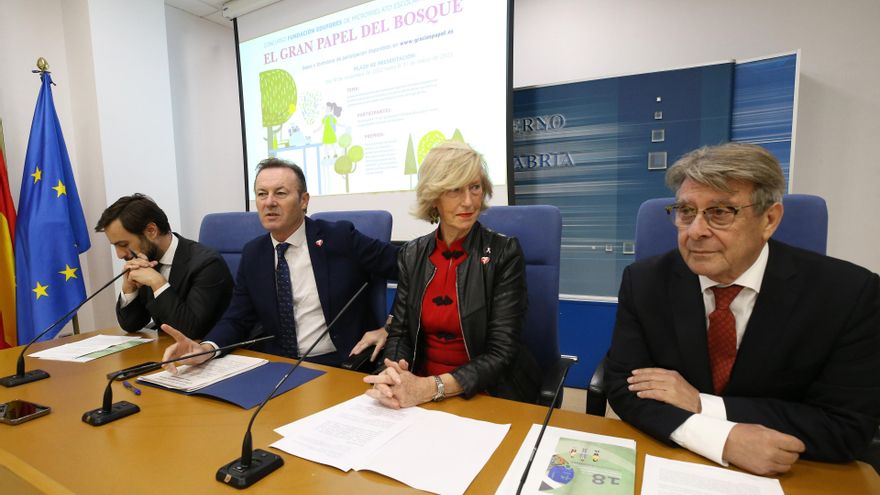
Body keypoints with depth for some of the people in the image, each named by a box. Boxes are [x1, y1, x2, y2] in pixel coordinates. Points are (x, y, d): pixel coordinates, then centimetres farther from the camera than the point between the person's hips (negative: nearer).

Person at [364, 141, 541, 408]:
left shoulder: (504, 252, -11)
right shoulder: (412, 254, 1)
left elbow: (502, 351, -14)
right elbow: (399, 332, 2)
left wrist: (431, 387, -26)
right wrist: (393, 375, -19)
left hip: (491, 396, -2)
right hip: (419, 391, 3)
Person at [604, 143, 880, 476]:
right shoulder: (644, 282, -10)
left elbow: (849, 426, -11)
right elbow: (624, 386, -10)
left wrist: (701, 403, -18)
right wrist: (721, 439, -24)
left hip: (781, 475, -1)